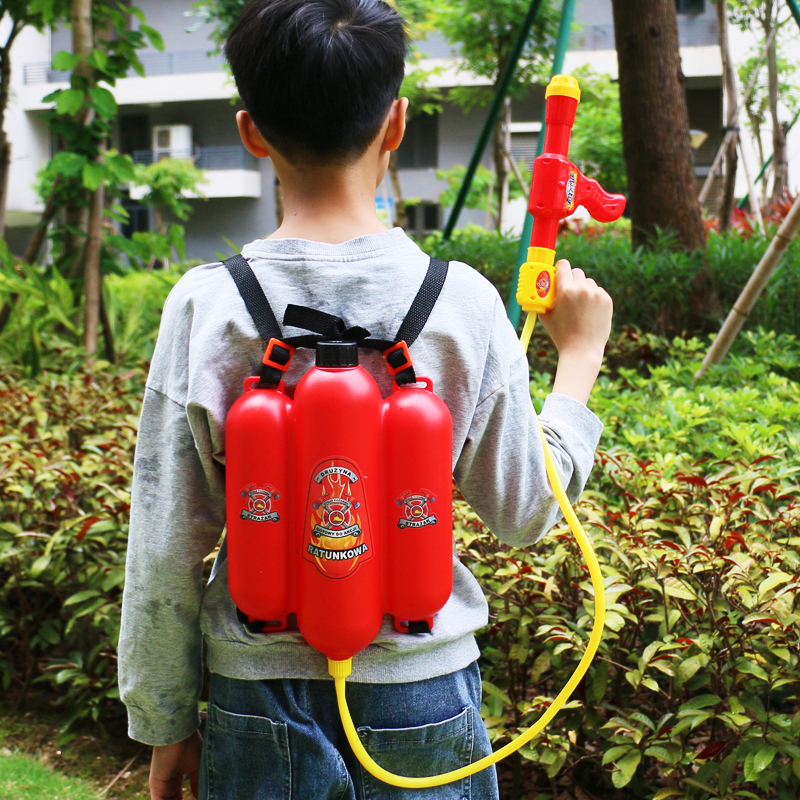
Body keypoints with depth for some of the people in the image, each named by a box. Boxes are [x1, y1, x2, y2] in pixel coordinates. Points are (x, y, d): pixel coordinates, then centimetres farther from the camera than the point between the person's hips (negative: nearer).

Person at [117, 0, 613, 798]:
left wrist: (164, 723, 7)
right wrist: (579, 356, 12)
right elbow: (524, 514, -1)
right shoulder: (462, 300, -13)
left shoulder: (205, 306, -13)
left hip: (261, 701, 0)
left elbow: (165, 555, -8)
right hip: (423, 692, 0)